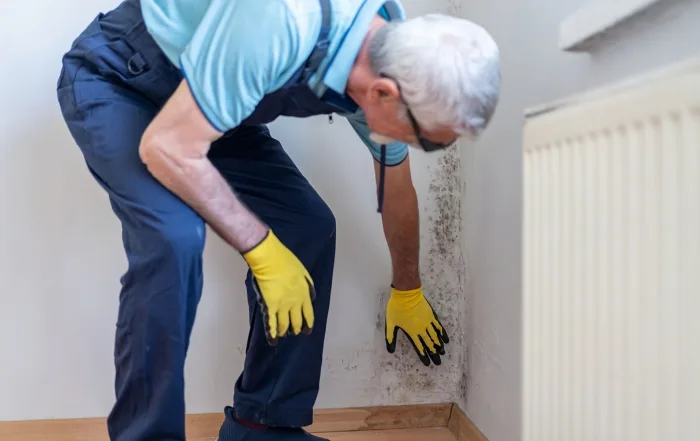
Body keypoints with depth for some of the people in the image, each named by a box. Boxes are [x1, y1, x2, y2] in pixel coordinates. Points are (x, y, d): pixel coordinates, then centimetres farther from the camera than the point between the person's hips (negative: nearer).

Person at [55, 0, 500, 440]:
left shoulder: (393, 64, -14)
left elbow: (397, 192, 3)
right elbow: (168, 149, -32)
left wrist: (407, 292, 16)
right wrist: (263, 249, -25)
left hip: (204, 100, 6)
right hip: (111, 78, -6)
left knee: (308, 227, -7)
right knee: (176, 236, -31)